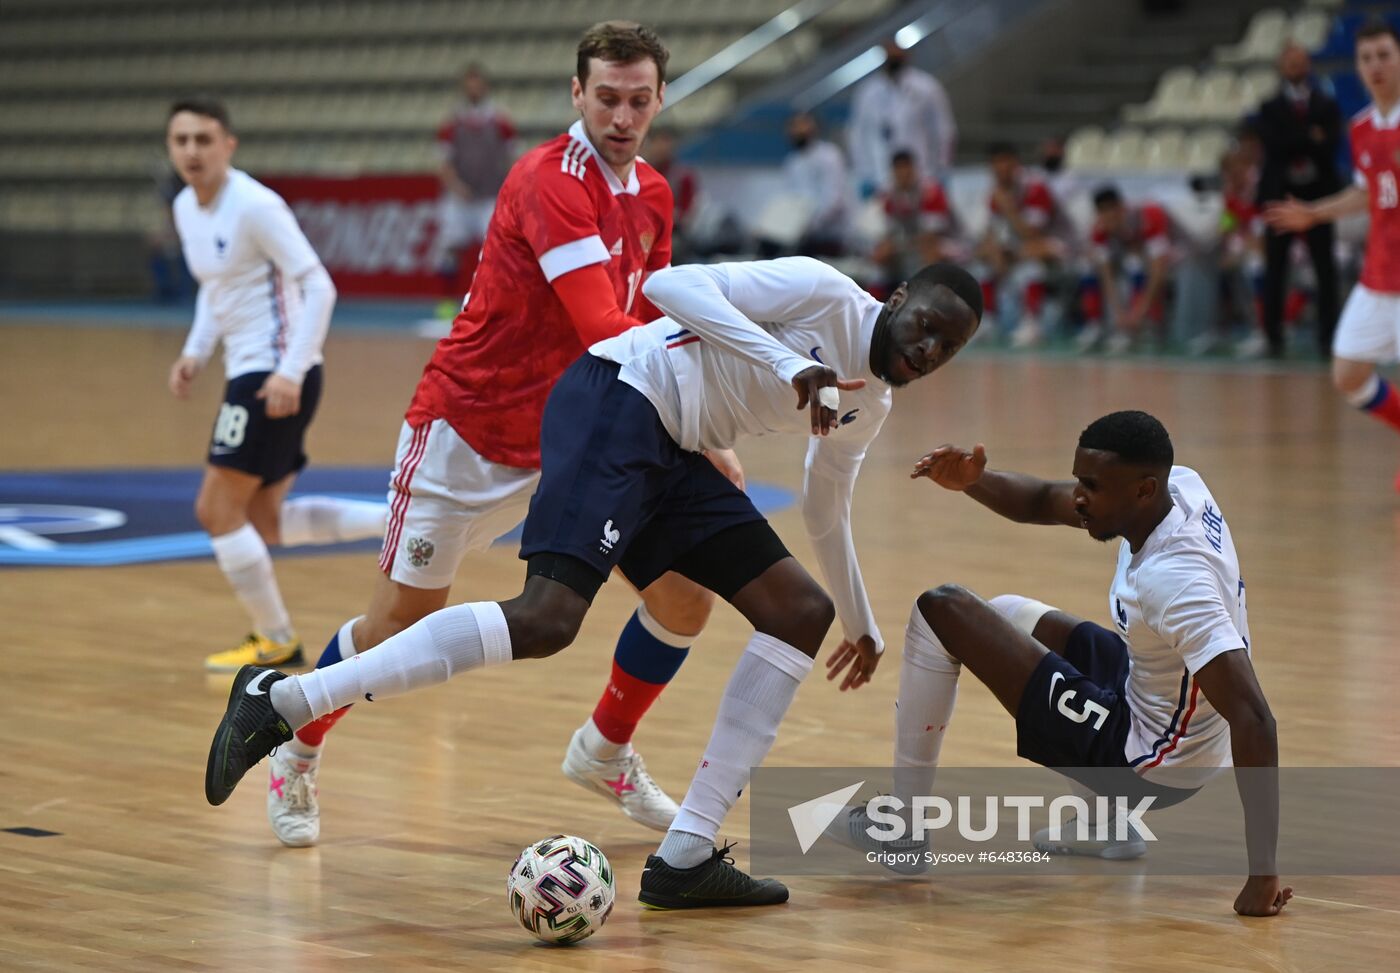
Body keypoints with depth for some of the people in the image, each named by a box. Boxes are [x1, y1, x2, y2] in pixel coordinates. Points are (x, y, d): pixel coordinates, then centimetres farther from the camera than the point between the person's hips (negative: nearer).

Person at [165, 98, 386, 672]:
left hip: (277, 374, -9)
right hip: (246, 370, 9)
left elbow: (319, 287, -19)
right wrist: (195, 352, 9)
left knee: (217, 509, -7)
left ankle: (276, 643, 5)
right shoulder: (186, 207, 8)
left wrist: (291, 373, -26)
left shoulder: (255, 206, -18)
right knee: (264, 520, 13)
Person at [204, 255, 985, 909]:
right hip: (617, 402, -10)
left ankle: (686, 857, 0)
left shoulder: (873, 403, 18)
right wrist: (792, 368, -25)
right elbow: (673, 283, -18)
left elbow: (826, 511, 35)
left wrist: (860, 623, 45)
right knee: (546, 620, -26)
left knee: (801, 613, 4)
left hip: (669, 453, 10)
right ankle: (282, 701, -23)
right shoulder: (826, 294, -8)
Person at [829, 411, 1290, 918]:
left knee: (941, 609, -9)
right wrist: (973, 481, -14)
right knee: (1007, 613, 31)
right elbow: (1043, 501, 7)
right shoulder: (1179, 484, -7)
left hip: (1148, 763, -9)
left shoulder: (1175, 581, -33)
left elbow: (1253, 718, -38)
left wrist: (1262, 873, -37)